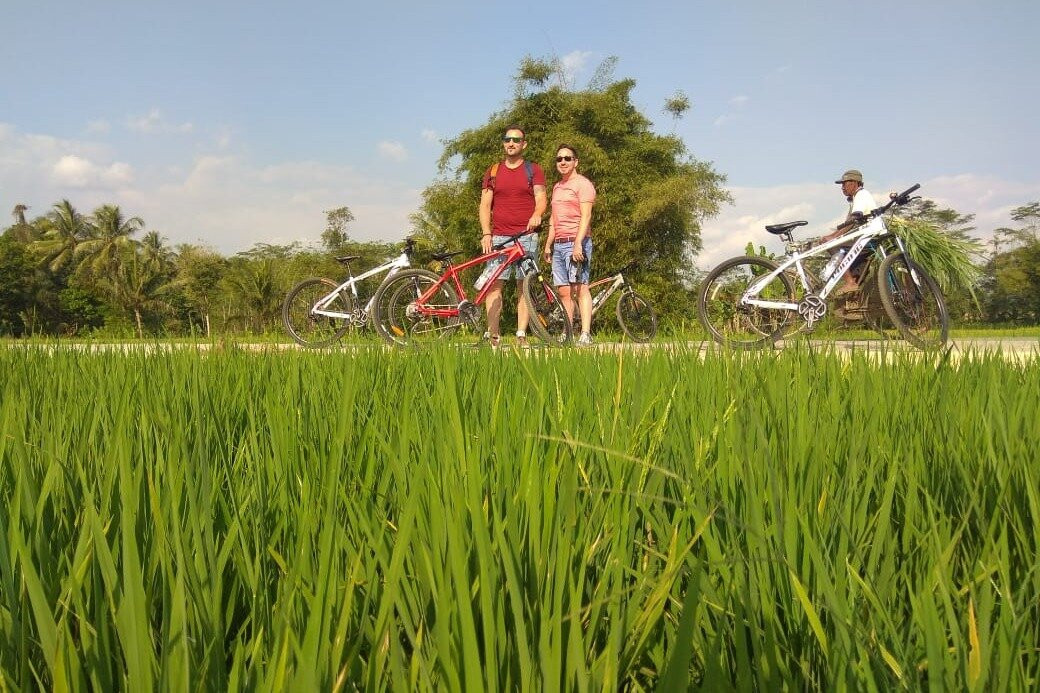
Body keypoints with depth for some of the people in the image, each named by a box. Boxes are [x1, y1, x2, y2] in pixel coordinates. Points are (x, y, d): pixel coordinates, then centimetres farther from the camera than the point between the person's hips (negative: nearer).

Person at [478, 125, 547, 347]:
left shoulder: (533, 170, 10)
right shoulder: (493, 172, 15)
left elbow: (541, 198, -2)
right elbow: (485, 205, 11)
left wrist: (537, 214, -25)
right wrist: (486, 233, -3)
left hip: (526, 236, -1)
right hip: (498, 237, 2)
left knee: (524, 286, -2)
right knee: (494, 285, -6)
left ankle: (521, 335, -1)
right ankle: (492, 336, -5)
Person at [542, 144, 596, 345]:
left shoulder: (583, 184, -2)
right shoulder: (557, 187, 23)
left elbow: (586, 216, -12)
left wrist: (578, 243, -22)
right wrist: (548, 244, 22)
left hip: (576, 243, -8)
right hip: (558, 245, 8)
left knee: (580, 287, -13)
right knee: (564, 291, 5)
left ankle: (585, 334, -18)